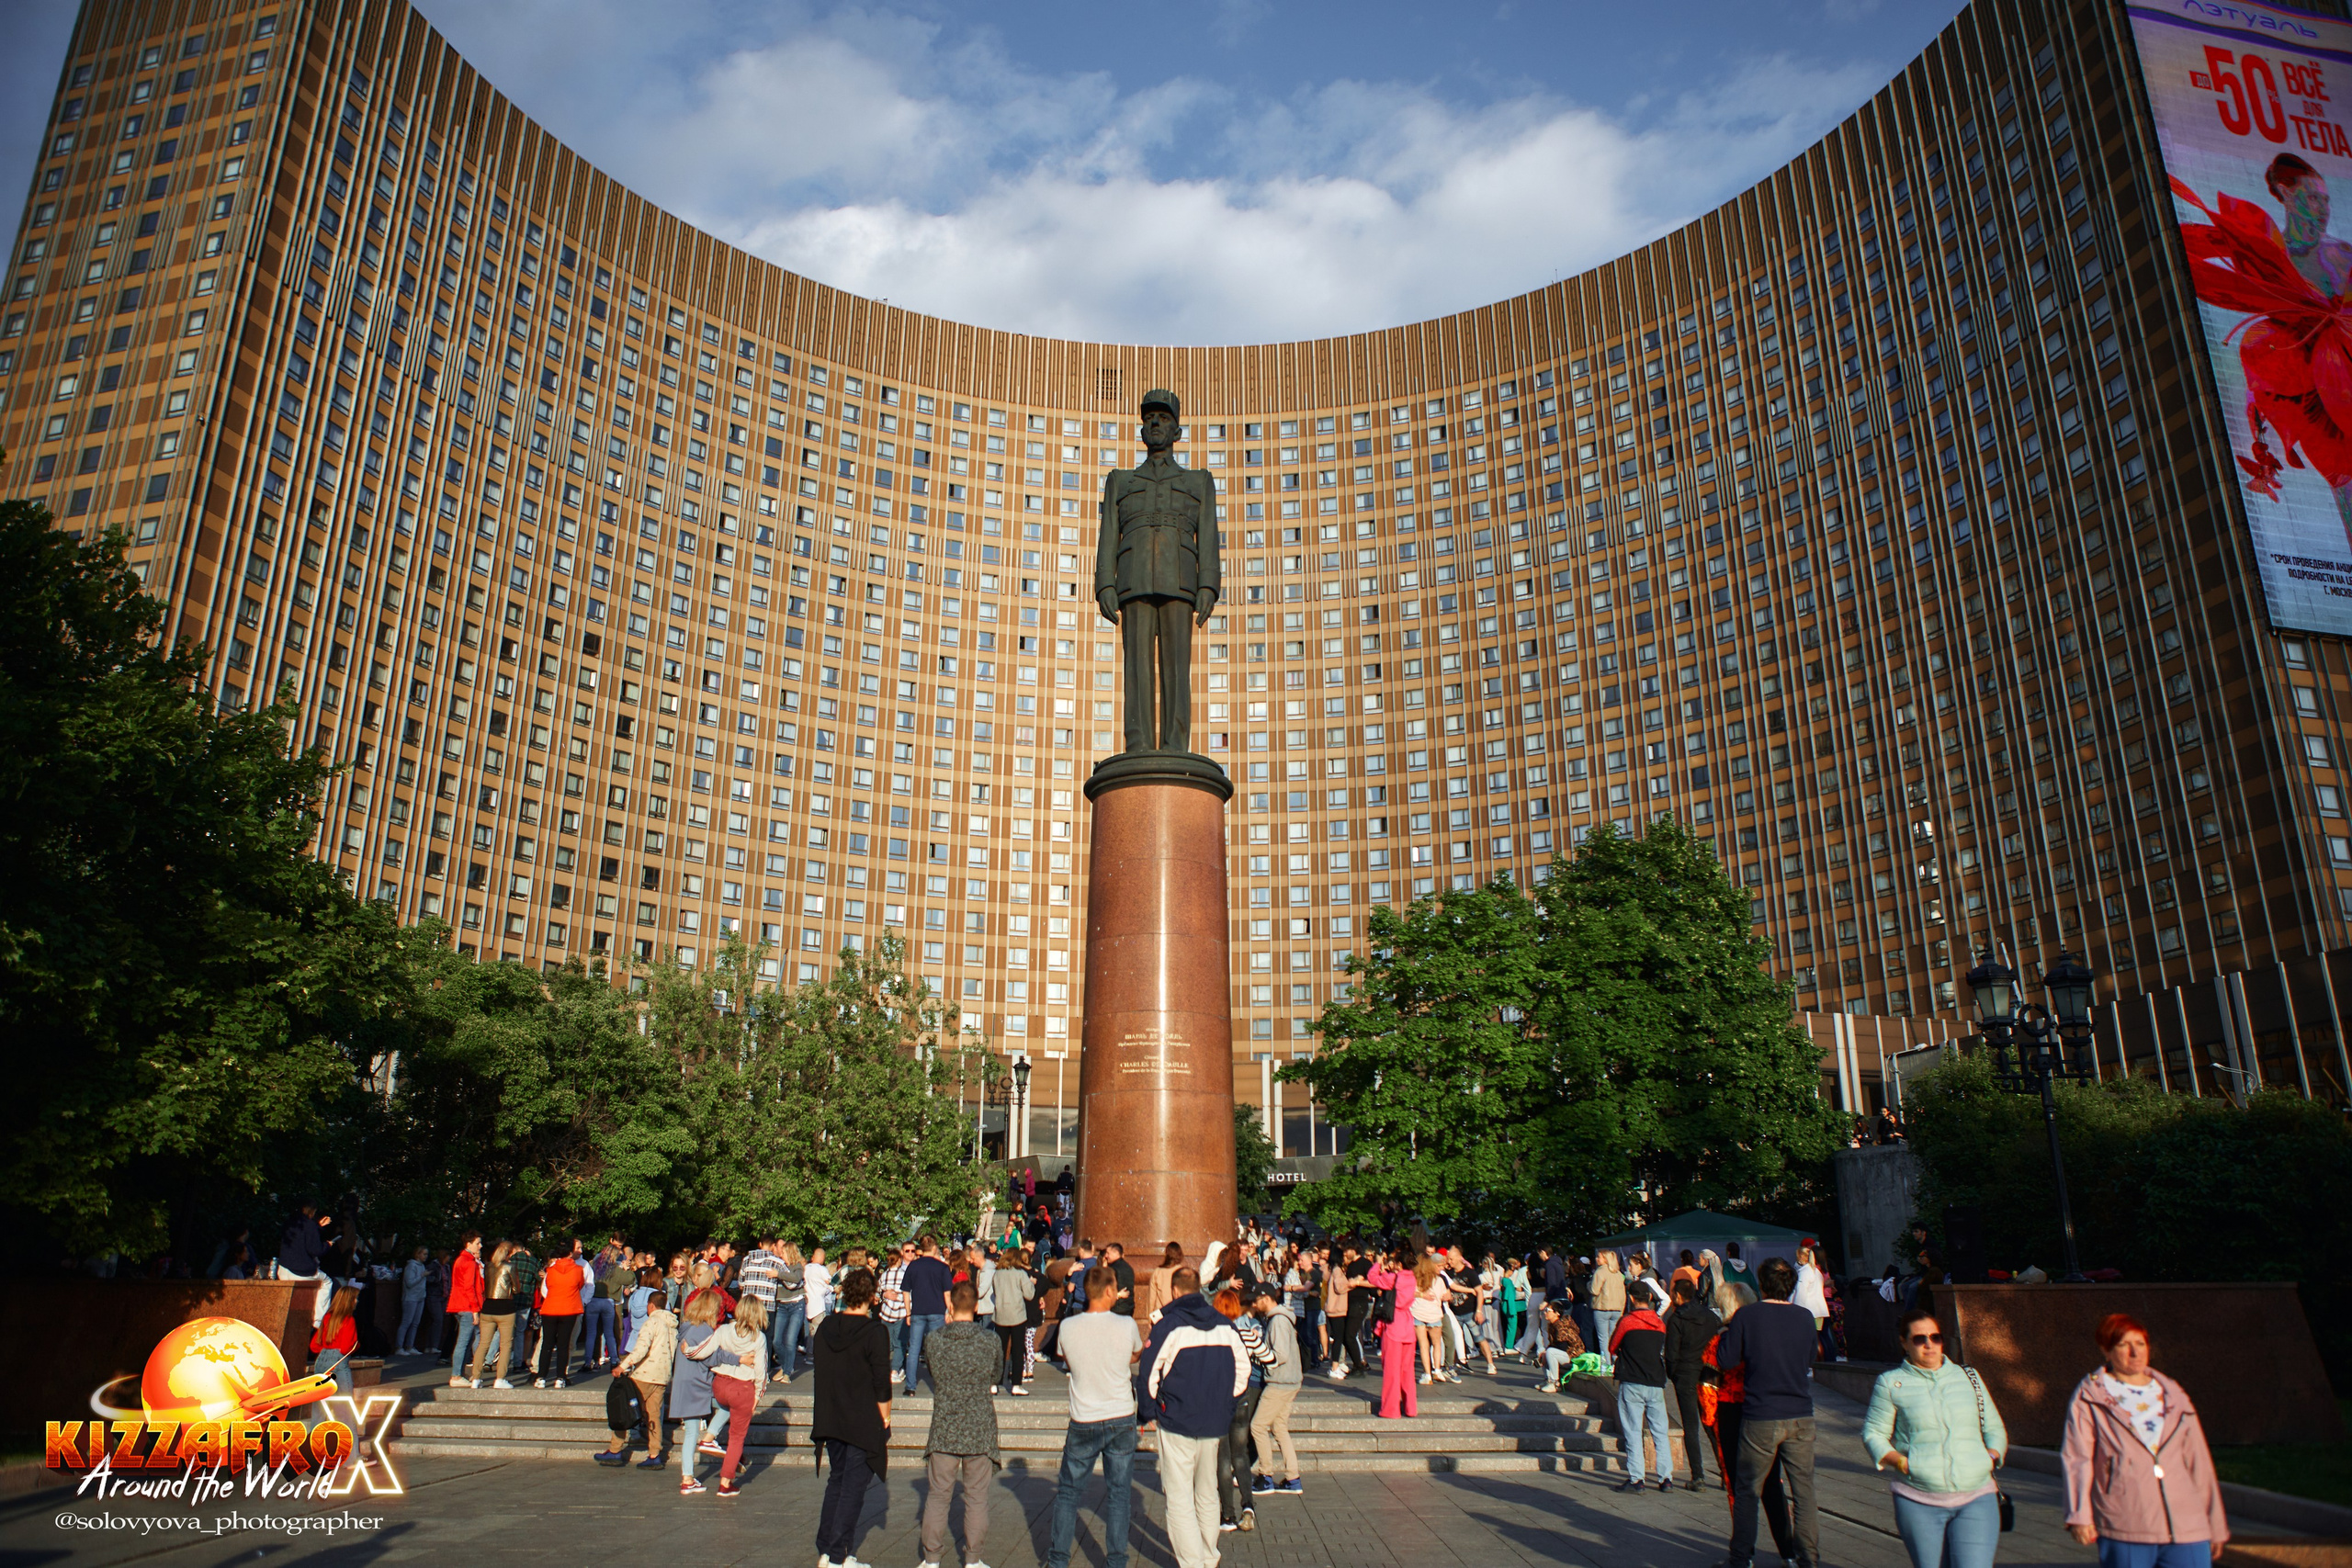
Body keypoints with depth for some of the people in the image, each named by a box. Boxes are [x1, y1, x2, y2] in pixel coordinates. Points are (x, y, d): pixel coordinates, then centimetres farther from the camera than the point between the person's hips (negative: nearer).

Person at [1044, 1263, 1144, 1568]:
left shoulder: (1068, 1327, -10)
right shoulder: (1126, 1325, -12)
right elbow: (1138, 1355, 9)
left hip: (1083, 1423, 0)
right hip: (1121, 1419, 0)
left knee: (1068, 1491, 15)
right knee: (1119, 1493, 11)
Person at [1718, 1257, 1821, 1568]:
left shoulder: (1746, 1318, -10)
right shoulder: (1805, 1318, -1)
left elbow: (1725, 1360, -5)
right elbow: (1810, 1360, 14)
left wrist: (1726, 1332, 11)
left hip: (1760, 1418, -2)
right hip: (1800, 1417, 2)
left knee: (1747, 1492, 9)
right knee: (1804, 1491, 11)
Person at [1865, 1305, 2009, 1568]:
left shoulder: (1969, 1378, 15)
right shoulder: (1890, 1383, 6)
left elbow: (1994, 1428, 21)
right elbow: (1873, 1433, 6)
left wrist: (1992, 1454, 1)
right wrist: (1899, 1461, -11)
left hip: (1976, 1499, 1)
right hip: (1918, 1501, -1)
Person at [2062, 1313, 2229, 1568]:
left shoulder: (2174, 1397, 16)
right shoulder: (2089, 1397, 4)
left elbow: (2199, 1463, 19)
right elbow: (2077, 1458, -5)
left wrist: (2216, 1525, 18)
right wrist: (2080, 1515, -16)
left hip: (2186, 1528, 3)